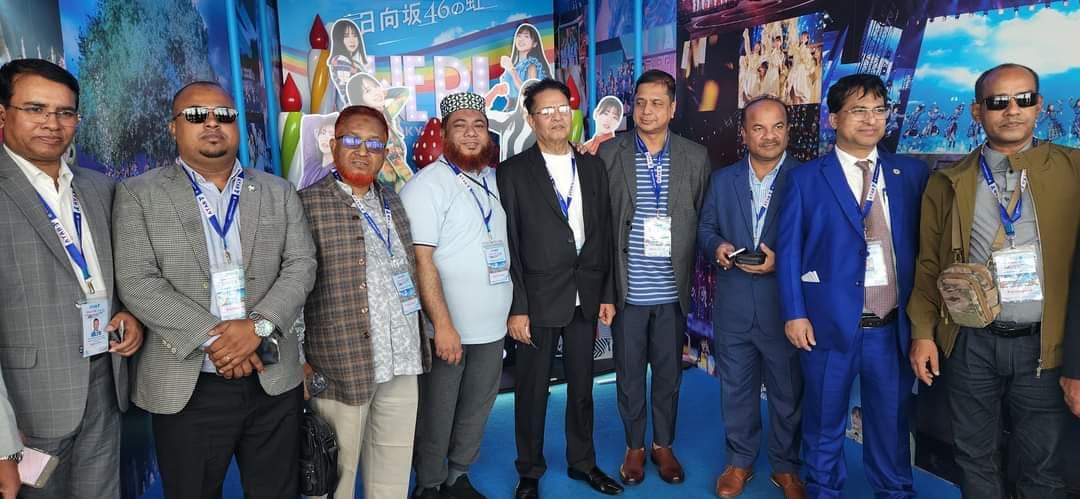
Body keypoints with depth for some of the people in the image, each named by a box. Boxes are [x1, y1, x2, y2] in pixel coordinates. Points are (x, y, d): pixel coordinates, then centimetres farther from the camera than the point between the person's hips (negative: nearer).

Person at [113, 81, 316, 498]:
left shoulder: (279, 193, 8)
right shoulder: (139, 195, 1)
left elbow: (300, 266, 1)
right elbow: (137, 283, -8)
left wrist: (258, 325, -15)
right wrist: (211, 337, -17)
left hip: (275, 382, 2)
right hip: (186, 388, -2)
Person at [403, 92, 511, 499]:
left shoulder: (494, 180, 9)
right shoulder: (427, 184, -11)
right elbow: (420, 259, -16)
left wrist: (514, 309, 10)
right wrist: (443, 324, -20)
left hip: (491, 326, 6)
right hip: (448, 328, -6)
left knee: (477, 408, 16)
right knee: (437, 415, 8)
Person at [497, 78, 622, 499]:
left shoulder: (593, 168, 8)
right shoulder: (512, 172, -4)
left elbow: (604, 235, 9)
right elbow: (507, 245, -7)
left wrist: (608, 294, 6)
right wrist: (516, 307, -11)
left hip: (586, 297, 4)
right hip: (538, 299, -3)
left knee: (582, 386, 16)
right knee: (531, 390, 9)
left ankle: (582, 462, 35)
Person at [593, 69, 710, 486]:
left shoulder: (695, 158, 1)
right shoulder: (608, 153, -3)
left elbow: (703, 220, 6)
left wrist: (689, 271, -1)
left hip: (672, 290, 1)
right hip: (627, 289, -1)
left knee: (668, 372, 14)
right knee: (629, 372, 12)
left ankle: (663, 444, 34)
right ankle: (634, 447, 31)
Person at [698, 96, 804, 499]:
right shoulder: (722, 179, 5)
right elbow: (706, 227, 11)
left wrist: (781, 262, -20)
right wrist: (717, 246, -11)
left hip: (784, 306, -2)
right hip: (733, 306, 3)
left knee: (788, 392, 13)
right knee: (736, 389, 15)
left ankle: (784, 466, 33)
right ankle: (740, 461, 34)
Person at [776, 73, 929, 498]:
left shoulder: (911, 173, 7)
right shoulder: (805, 178, 0)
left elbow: (921, 244, 6)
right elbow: (788, 250, -2)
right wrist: (794, 313, -8)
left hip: (893, 326, 2)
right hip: (830, 322, -2)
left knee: (892, 421, 14)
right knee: (824, 421, 11)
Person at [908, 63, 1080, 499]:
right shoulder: (948, 183, 2)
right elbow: (928, 265, 6)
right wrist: (923, 332, 0)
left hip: (1043, 343, -1)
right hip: (971, 343, 1)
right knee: (976, 457, 15)